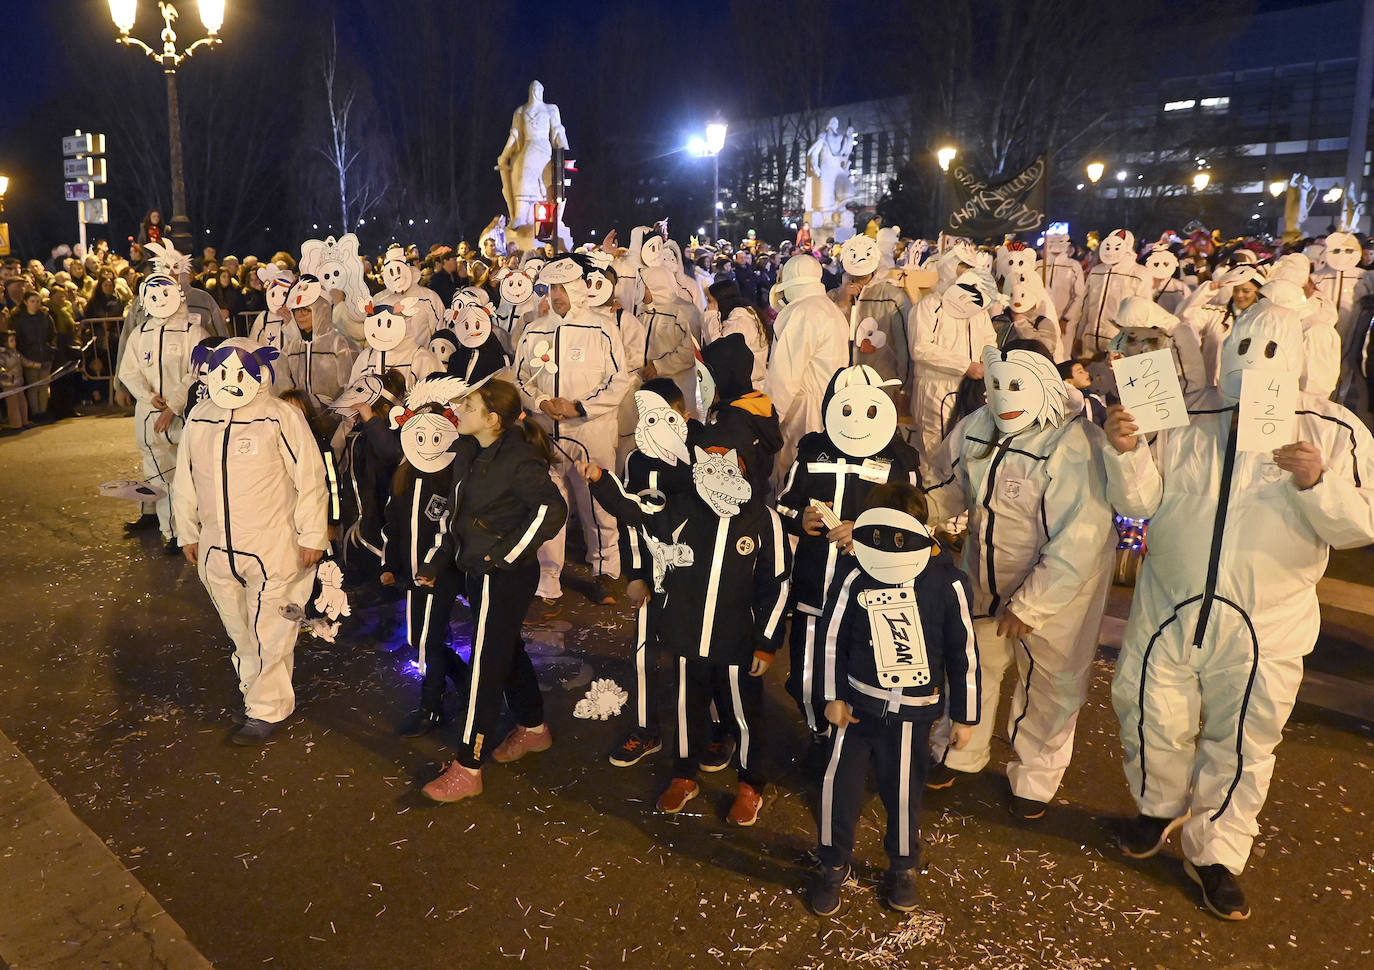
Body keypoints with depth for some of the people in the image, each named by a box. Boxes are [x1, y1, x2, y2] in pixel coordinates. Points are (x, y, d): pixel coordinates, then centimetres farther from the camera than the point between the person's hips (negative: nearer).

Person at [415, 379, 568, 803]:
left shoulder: (518, 459, -21)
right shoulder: (469, 453, 6)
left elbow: (552, 510, -31)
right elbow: (455, 512, 15)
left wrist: (507, 552, -24)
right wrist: (433, 562, 14)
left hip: (506, 576, -9)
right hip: (480, 572, 9)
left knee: (485, 665, -2)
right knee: (508, 650, 22)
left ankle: (468, 769, 8)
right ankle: (533, 728, 43)